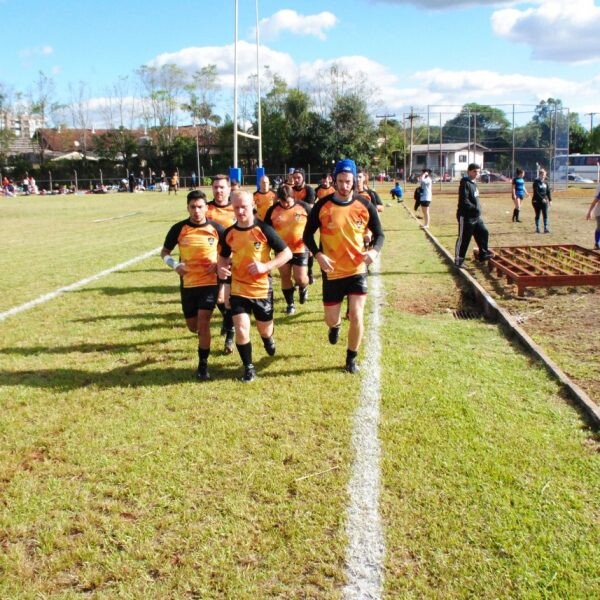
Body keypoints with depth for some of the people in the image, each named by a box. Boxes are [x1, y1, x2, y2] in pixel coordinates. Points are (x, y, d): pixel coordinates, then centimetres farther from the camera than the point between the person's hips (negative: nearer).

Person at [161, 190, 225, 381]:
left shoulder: (216, 228, -6)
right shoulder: (179, 229, -5)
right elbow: (164, 252, 6)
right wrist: (175, 265, -13)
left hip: (210, 282, -2)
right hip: (187, 284, 2)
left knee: (203, 323, -13)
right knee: (193, 326, 11)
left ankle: (203, 365, 0)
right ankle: (202, 333, 49)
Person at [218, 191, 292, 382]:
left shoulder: (263, 229, -13)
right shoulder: (229, 233, -2)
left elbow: (287, 253, -10)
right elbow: (223, 256, 16)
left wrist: (266, 266, -23)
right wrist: (221, 268, -7)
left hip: (262, 289, -2)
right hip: (238, 290, 2)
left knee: (264, 329, 14)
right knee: (241, 329, -10)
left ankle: (269, 340, 52)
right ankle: (248, 367, 11)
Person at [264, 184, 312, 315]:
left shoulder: (304, 207, -7)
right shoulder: (273, 210, -4)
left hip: (300, 249, -2)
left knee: (300, 278, -4)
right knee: (285, 277, 7)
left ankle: (303, 288, 33)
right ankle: (290, 304, 22)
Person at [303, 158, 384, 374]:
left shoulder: (365, 206, -5)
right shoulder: (322, 206, -8)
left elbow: (379, 234, 5)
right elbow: (307, 235, 0)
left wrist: (374, 250, -17)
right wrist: (318, 255, -17)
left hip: (357, 270, 0)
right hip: (332, 272, 0)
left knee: (356, 317, -7)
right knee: (331, 319, 8)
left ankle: (351, 359, 16)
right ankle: (335, 326, 49)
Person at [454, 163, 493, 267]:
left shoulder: (473, 183, 14)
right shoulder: (465, 183, -15)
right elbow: (464, 201, -23)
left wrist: (478, 207, 9)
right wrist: (475, 208, -21)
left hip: (476, 216, 9)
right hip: (466, 216, -9)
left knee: (484, 232, 12)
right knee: (463, 239, -2)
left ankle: (483, 253, 25)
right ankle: (458, 260, 6)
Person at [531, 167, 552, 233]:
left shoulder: (545, 182, 9)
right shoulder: (536, 182, -7)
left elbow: (548, 191, 11)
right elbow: (536, 192, -14)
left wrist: (550, 200, 3)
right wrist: (542, 199, -19)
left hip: (544, 201, 4)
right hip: (537, 201, -4)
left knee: (545, 214, -3)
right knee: (537, 215, 3)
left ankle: (545, 228, -2)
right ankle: (537, 228, 13)